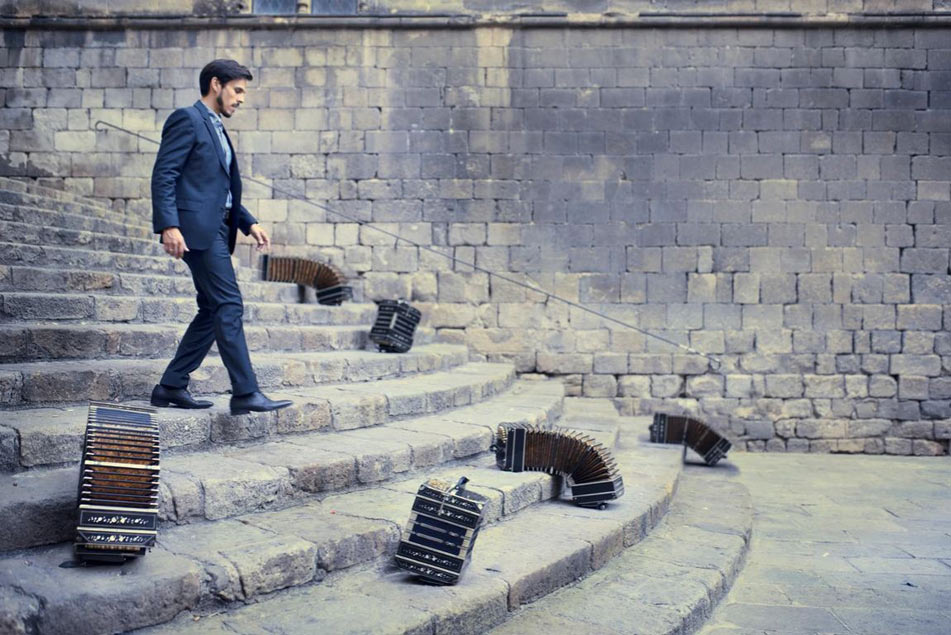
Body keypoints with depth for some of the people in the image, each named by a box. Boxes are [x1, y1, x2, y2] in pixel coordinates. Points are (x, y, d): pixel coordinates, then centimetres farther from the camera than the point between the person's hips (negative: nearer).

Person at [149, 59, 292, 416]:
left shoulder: (215, 129, 25)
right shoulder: (187, 119, -4)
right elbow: (163, 175, -13)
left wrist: (249, 223, 15)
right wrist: (168, 226, -23)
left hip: (216, 229, 10)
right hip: (196, 228, -10)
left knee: (213, 312, 9)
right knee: (229, 305, -13)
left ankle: (171, 387, 16)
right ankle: (245, 393, -11)